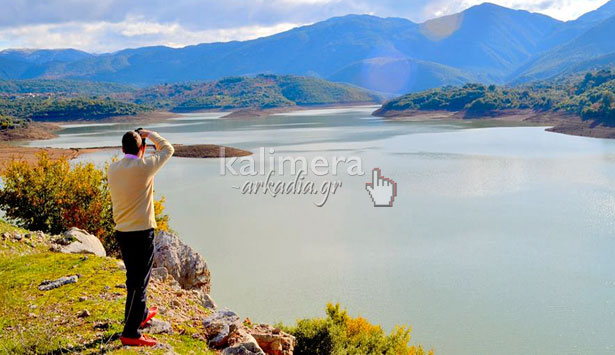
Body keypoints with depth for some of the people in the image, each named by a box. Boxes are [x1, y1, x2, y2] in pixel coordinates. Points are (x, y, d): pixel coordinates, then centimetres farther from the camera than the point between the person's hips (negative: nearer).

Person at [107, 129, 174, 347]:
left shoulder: (112, 169, 3)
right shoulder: (144, 167, -15)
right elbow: (167, 149, 1)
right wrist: (148, 134, 13)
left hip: (121, 232, 7)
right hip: (142, 232, -7)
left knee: (133, 277, 23)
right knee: (139, 282, 0)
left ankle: (141, 314, 43)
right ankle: (130, 333, 2)